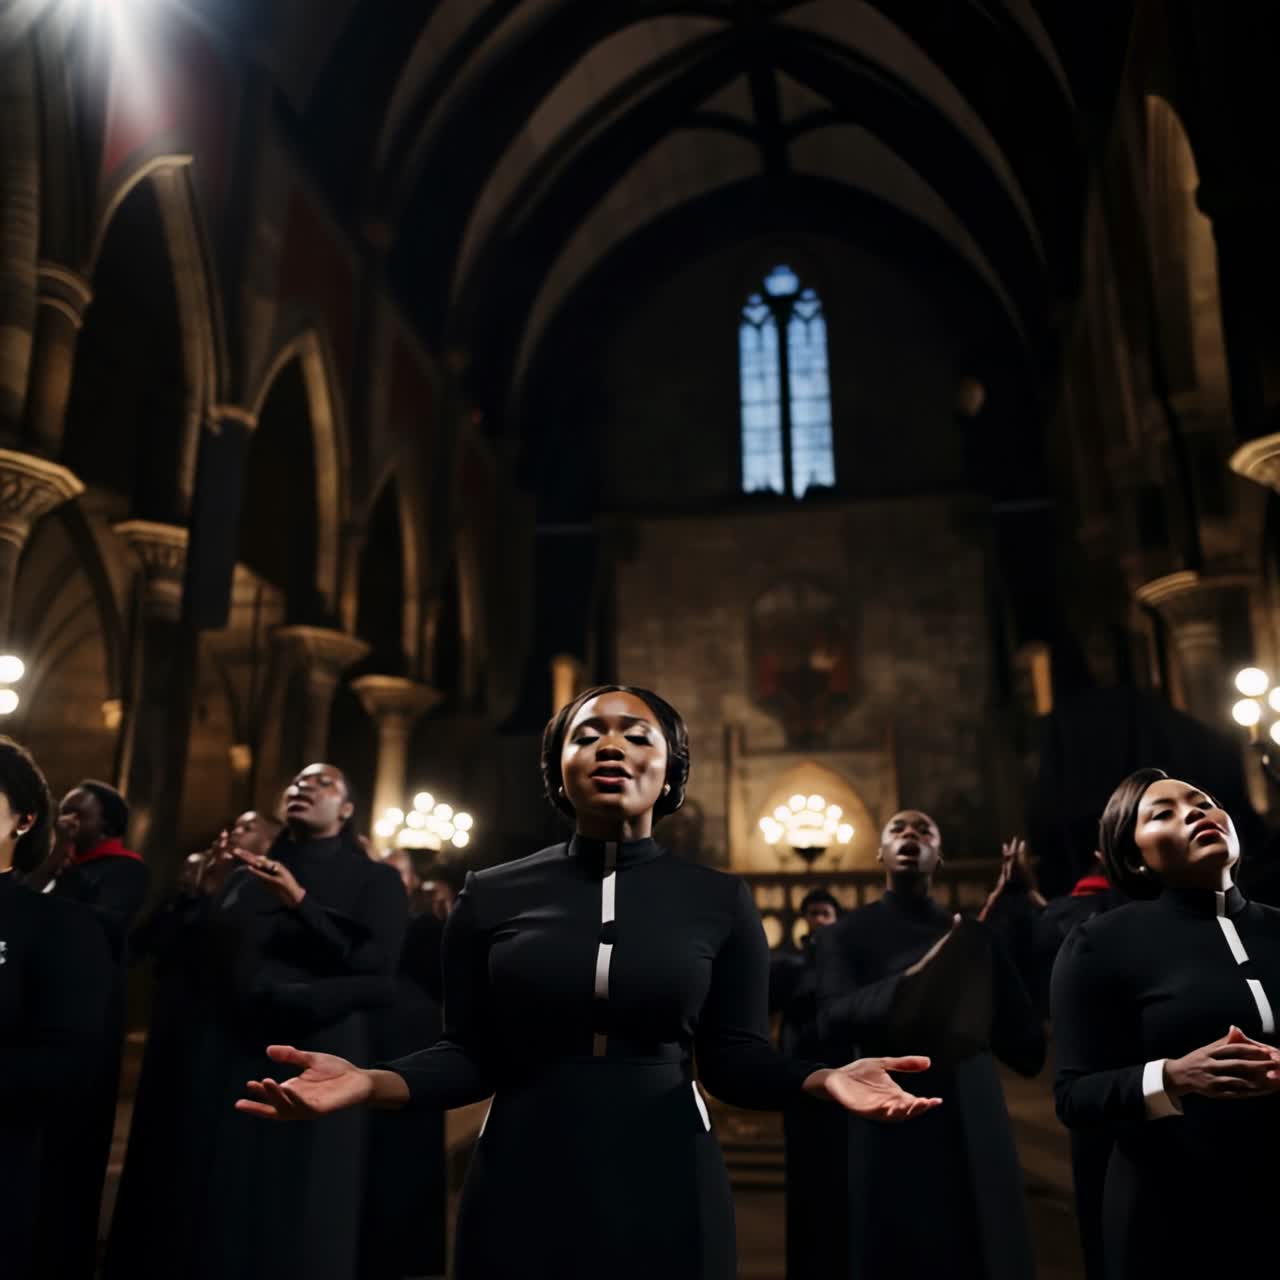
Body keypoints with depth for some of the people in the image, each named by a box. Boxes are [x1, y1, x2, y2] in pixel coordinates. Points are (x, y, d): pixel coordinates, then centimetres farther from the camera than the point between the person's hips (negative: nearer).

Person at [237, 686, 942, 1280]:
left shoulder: (720, 901, -2)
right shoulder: (490, 895, -1)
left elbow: (735, 1057, -2)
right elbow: (470, 1053, 0)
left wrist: (821, 1079, -21)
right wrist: (370, 1082, -18)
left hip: (666, 1187, 0)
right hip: (524, 1183, 1)